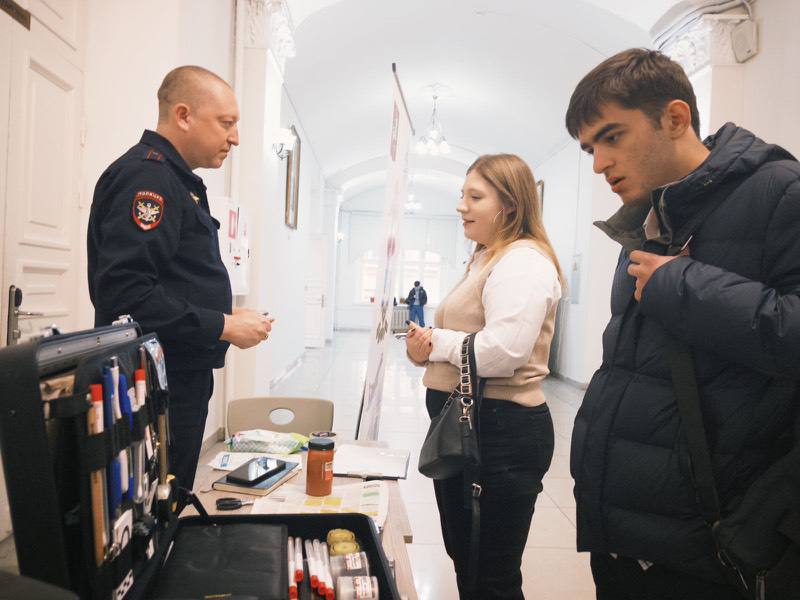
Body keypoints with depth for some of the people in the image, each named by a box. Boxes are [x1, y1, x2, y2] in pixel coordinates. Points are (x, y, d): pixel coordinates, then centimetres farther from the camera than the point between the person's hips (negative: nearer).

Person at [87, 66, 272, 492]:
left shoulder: (175, 180, 18)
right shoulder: (146, 174, -15)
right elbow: (123, 291, -26)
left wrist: (226, 316, 7)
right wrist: (222, 326, -19)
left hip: (184, 381, 10)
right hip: (158, 389, -10)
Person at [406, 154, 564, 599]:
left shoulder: (523, 262, -17)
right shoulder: (487, 259, 16)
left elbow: (501, 351, -30)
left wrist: (436, 343, -13)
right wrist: (428, 349, -1)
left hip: (499, 432, -11)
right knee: (465, 562, 24)